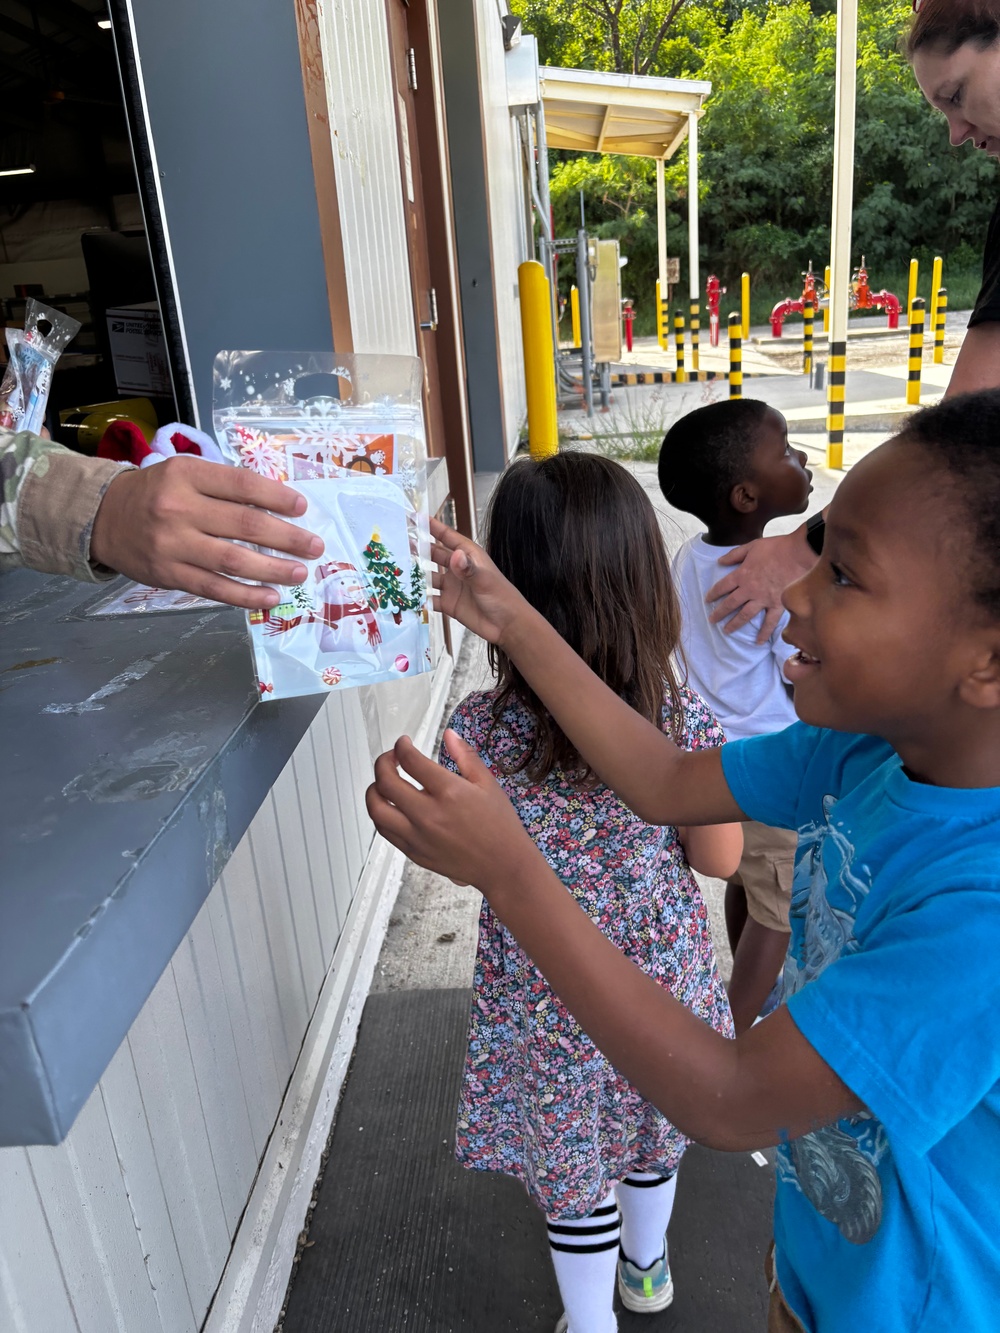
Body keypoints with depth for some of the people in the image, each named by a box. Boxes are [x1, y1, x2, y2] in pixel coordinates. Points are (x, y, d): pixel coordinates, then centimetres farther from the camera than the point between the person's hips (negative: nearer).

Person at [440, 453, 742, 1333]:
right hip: (660, 984, 3)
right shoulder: (686, 723, -23)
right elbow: (721, 858, -9)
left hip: (546, 1003, -2)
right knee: (651, 1133, 32)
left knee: (572, 1177, 23)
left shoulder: (479, 730, -26)